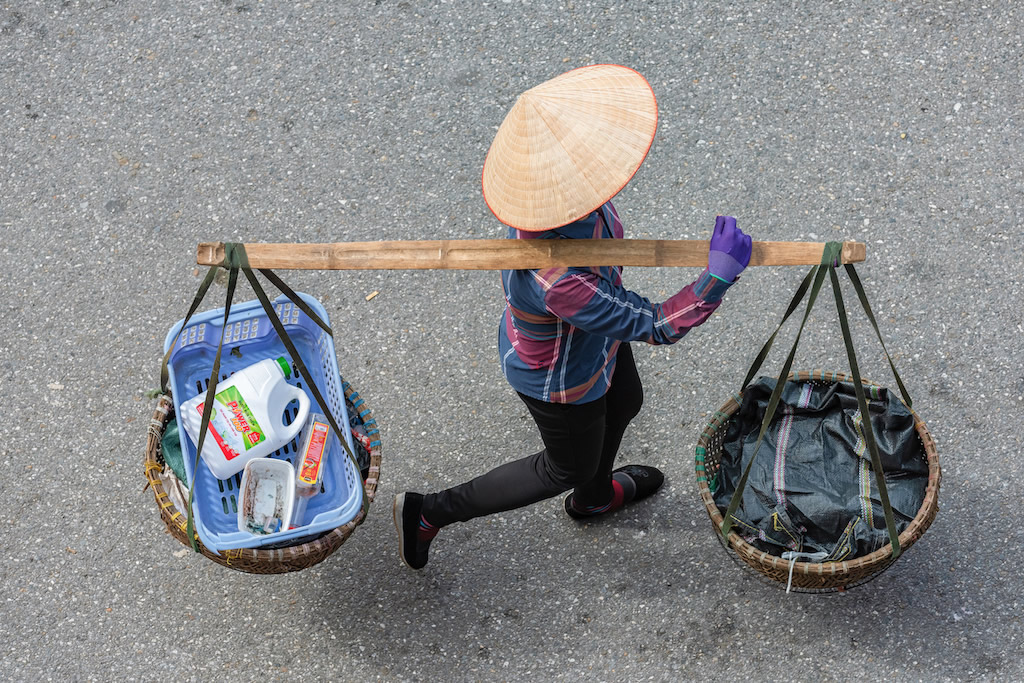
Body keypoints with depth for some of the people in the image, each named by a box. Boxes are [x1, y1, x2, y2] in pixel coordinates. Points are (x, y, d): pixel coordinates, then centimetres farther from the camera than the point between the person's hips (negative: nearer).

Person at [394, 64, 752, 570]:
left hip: (592, 330, 8)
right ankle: (428, 514, 36)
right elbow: (656, 326, -38)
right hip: (560, 380, -8)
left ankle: (594, 498, 68)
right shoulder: (558, 281, -50)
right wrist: (719, 275, -42)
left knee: (624, 403, 35)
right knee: (569, 467, 23)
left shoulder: (554, 194, -25)